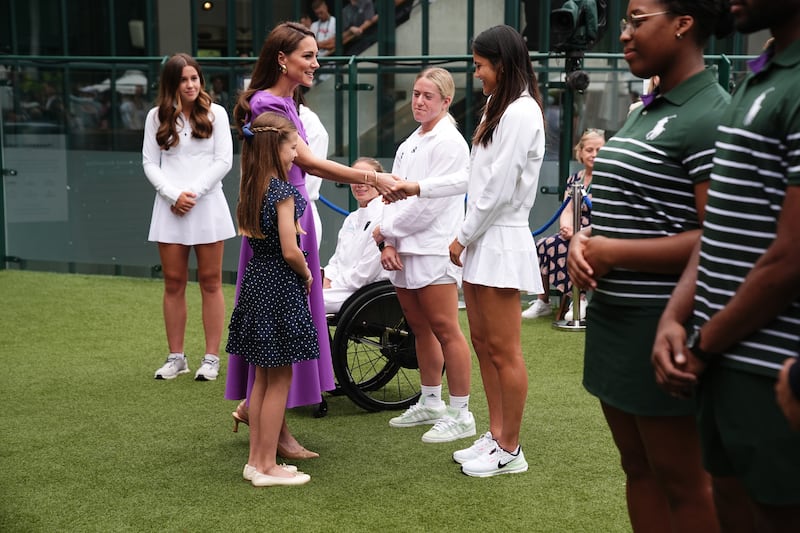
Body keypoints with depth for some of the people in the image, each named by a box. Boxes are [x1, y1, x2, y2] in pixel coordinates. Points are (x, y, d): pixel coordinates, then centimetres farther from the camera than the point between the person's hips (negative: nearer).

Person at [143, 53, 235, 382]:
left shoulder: (215, 113, 4)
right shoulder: (157, 117, 8)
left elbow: (224, 160, -1)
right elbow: (149, 162, 5)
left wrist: (193, 192, -10)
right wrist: (174, 194, -10)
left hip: (207, 204, -1)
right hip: (170, 207, 2)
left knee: (210, 282, 2)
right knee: (174, 283, 5)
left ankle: (212, 358, 7)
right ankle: (176, 357, 13)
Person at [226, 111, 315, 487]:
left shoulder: (252, 189, 8)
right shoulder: (283, 191, -17)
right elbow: (290, 251, -20)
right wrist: (307, 276, -2)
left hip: (256, 281, 9)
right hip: (280, 286, -9)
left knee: (262, 377, 16)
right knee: (280, 379, 1)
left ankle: (256, 459, 23)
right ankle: (267, 467, 8)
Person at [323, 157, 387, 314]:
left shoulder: (383, 216, -12)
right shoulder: (352, 218, 19)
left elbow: (366, 271, -17)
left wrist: (333, 287, -11)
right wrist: (326, 283, -1)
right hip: (343, 286, 9)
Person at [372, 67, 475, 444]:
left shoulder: (449, 143, -9)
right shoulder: (410, 143, 18)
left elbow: (429, 203, -15)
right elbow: (394, 193, 14)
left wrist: (386, 229, -6)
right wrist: (389, 243, 0)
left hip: (433, 250, -8)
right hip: (404, 250, 9)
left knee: (445, 330, -6)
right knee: (420, 329, 15)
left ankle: (460, 414, 0)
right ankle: (430, 403, 27)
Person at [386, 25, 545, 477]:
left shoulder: (521, 112, -14)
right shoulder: (498, 108, 17)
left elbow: (500, 188, -18)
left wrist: (464, 237, -10)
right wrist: (418, 188, 20)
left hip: (502, 241, -10)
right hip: (482, 241, 10)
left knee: (504, 351, -3)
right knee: (483, 344, 13)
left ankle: (510, 450, 6)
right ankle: (496, 435, 23)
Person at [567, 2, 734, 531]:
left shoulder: (710, 115, -15)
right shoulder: (644, 112, 14)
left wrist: (613, 253, -18)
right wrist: (582, 241, 1)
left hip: (662, 324, -9)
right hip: (615, 315, 9)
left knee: (682, 481, 3)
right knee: (639, 468, 16)